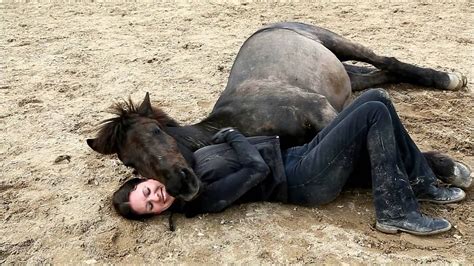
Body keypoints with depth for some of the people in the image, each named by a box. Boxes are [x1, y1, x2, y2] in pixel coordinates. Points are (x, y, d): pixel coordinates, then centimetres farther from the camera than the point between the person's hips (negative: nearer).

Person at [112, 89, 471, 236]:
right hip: (306, 182, -8)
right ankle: (396, 212, -11)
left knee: (377, 98, 1)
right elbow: (258, 168, -21)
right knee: (375, 112, -20)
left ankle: (423, 182, 11)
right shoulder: (205, 199, -20)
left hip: (299, 157, 9)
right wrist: (231, 134, -9)